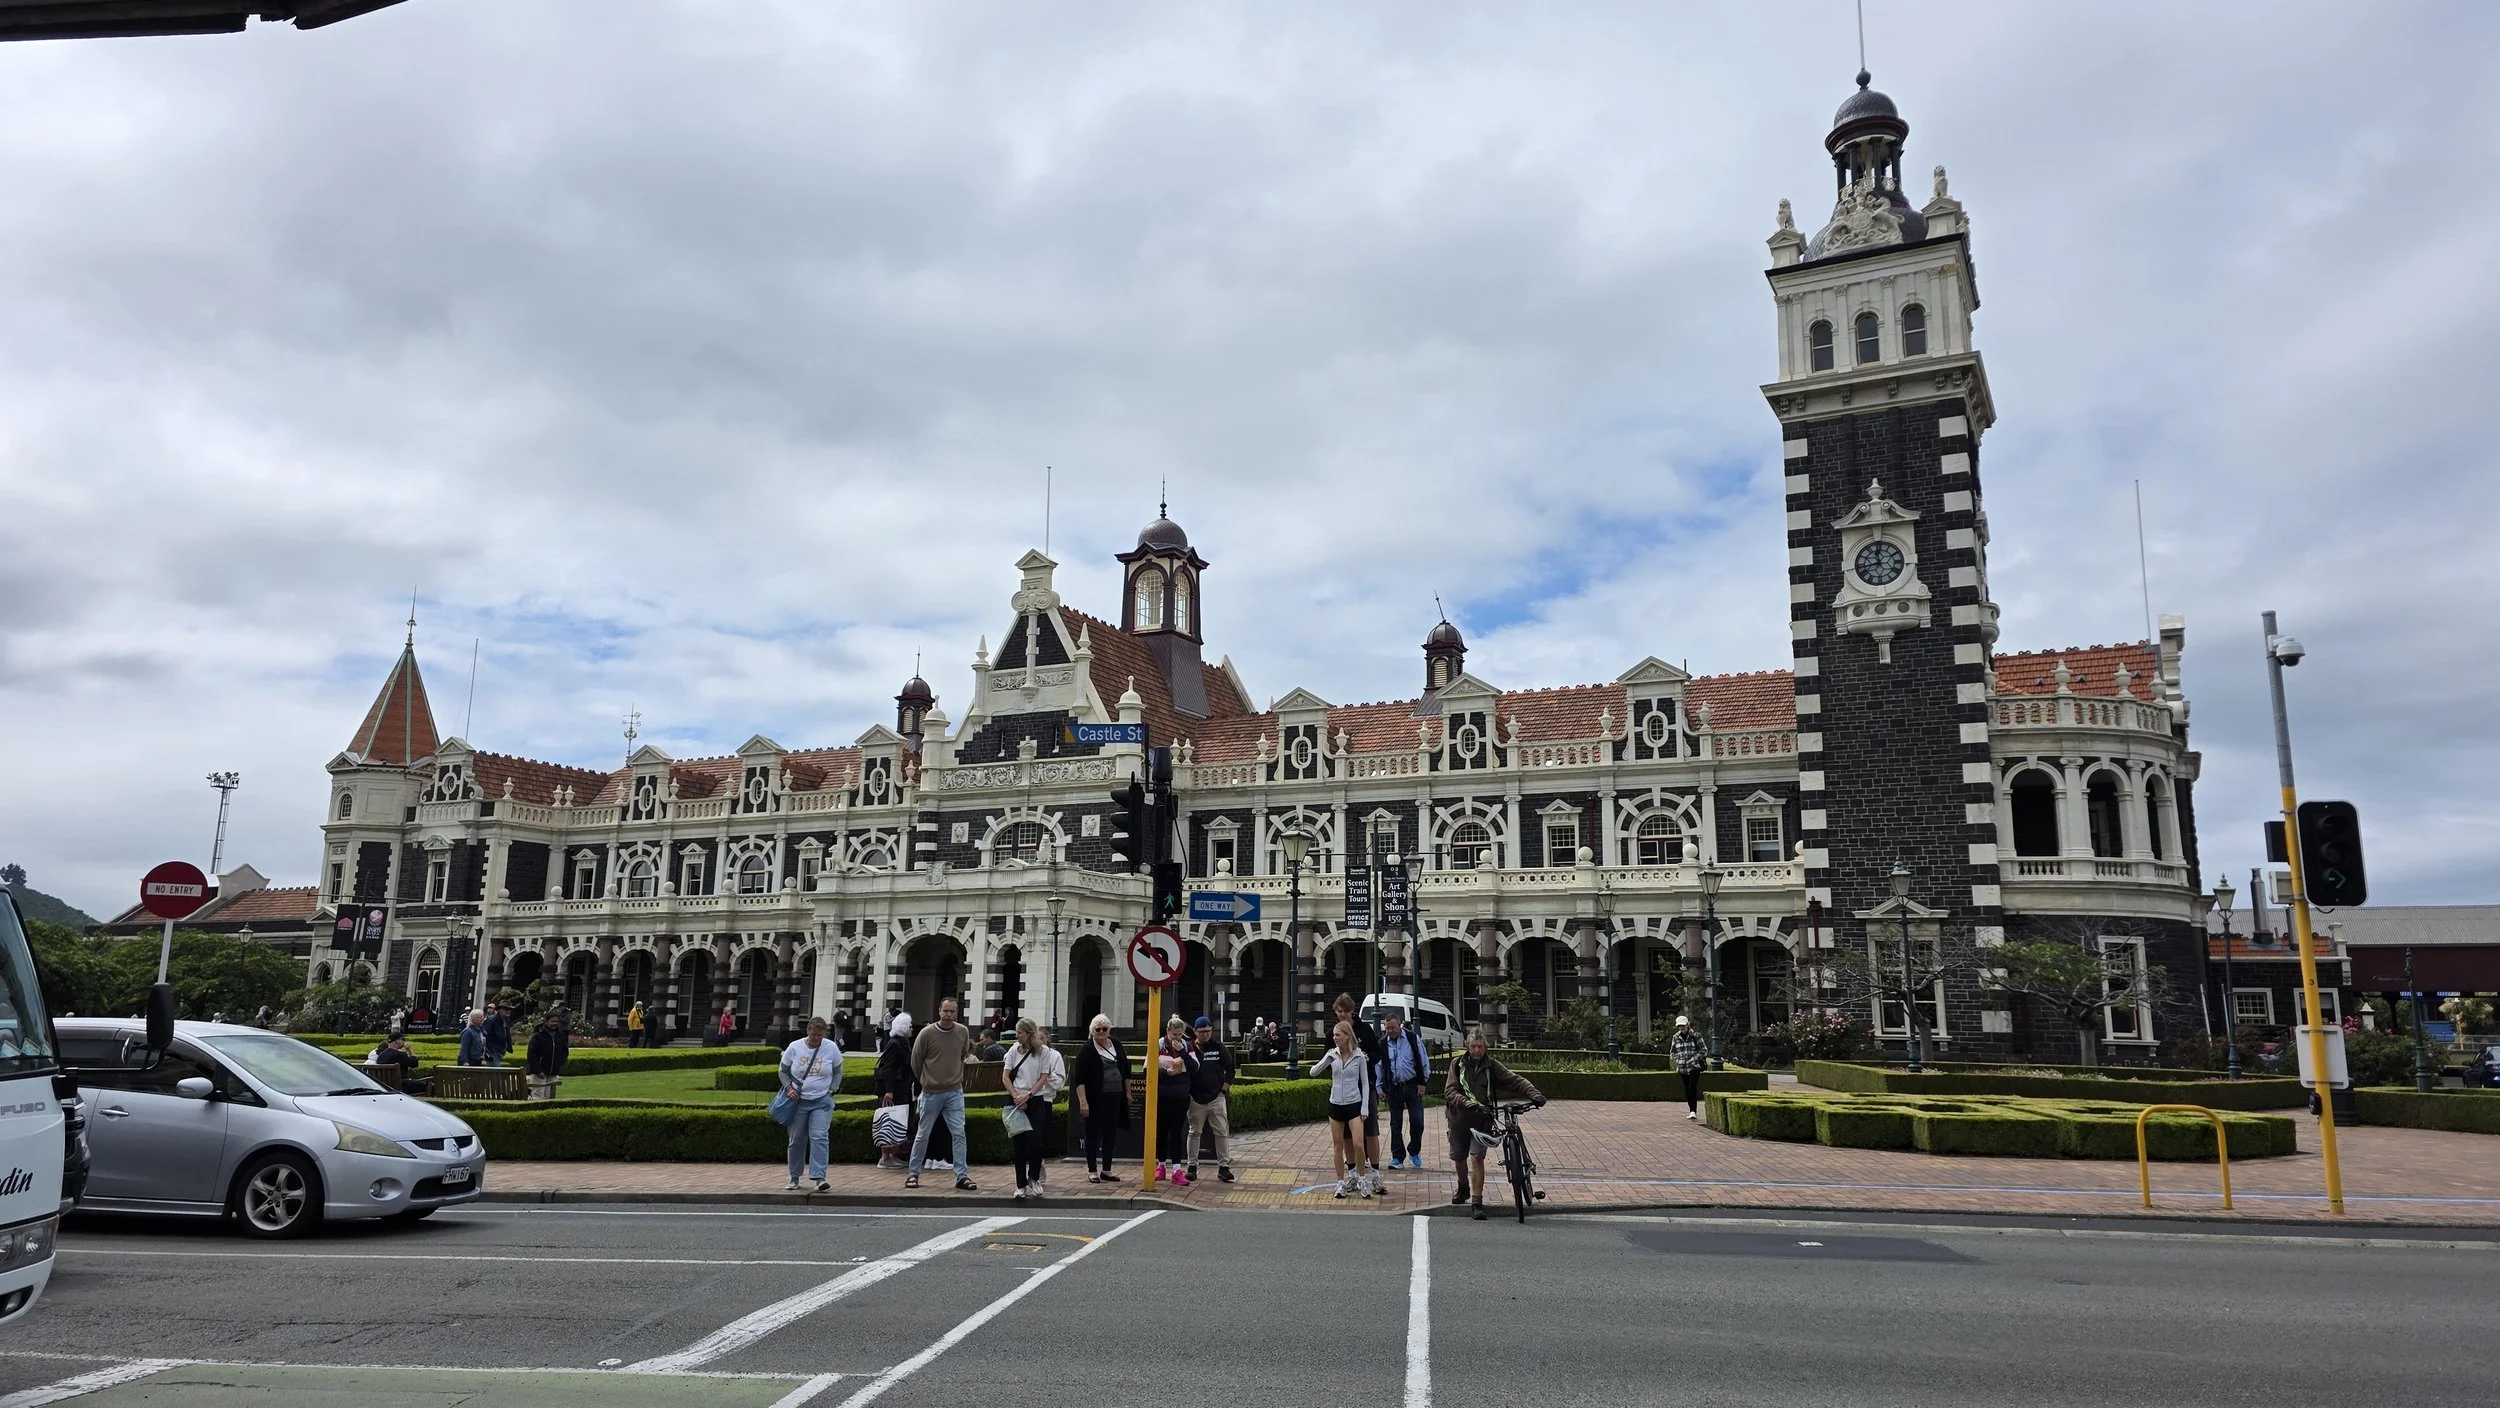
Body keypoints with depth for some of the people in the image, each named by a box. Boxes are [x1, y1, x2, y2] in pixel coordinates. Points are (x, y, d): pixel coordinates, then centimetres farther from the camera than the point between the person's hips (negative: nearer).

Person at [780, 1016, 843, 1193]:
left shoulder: (831, 1048, -3)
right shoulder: (794, 1048, -4)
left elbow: (838, 1072, 10)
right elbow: (783, 1071, 7)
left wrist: (831, 1090, -2)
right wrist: (789, 1088, -8)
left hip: (822, 1101, -1)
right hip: (798, 1100, 1)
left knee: (819, 1137, -13)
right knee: (796, 1140, 8)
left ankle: (819, 1178, -16)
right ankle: (794, 1178, 22)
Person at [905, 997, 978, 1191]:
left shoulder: (963, 1032, -2)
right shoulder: (927, 1033, -11)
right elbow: (916, 1061, 2)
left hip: (955, 1092, 2)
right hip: (931, 1093, -2)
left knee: (959, 1134, -3)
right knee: (922, 1135, 8)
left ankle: (962, 1176, 0)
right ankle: (913, 1174, 21)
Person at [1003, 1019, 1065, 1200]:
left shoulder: (1044, 1051, -1)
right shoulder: (1014, 1050, 4)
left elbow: (1043, 1078, -2)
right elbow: (1006, 1077, 3)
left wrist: (1028, 1095, -13)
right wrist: (1016, 1096, -9)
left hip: (1036, 1100, -1)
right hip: (1017, 1101, 2)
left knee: (1035, 1142, -8)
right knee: (1018, 1144, 1)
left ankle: (1034, 1179, 14)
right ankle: (1021, 1184, 10)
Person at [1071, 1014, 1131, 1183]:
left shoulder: (1116, 1045, 9)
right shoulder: (1087, 1050, -7)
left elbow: (1126, 1070, 18)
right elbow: (1080, 1079, -11)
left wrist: (1127, 1092, 15)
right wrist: (1083, 1102, -17)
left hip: (1115, 1098, 5)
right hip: (1095, 1099, -5)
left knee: (1110, 1134, 10)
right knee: (1093, 1134, 3)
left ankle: (1106, 1170, 19)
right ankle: (1092, 1171, 13)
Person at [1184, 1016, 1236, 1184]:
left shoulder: (1218, 1047, 3)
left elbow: (1230, 1067, 9)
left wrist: (1225, 1086, 1)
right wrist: (1186, 1091, -4)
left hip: (1217, 1097, 1)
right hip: (1195, 1098, -1)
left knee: (1222, 1132, -1)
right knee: (1194, 1132, 8)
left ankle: (1224, 1167, 6)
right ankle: (1192, 1167, 16)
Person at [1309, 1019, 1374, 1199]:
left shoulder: (1359, 1056, -6)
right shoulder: (1332, 1054, -1)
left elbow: (1365, 1083, -1)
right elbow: (1313, 1073, -2)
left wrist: (1365, 1108, -6)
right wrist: (1326, 1059, -16)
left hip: (1354, 1104, -3)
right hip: (1335, 1104, 3)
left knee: (1358, 1144, -10)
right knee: (1338, 1146, 8)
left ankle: (1360, 1179, 9)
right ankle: (1341, 1182, 18)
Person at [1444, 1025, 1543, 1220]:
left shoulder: (1492, 1066, -2)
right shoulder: (1457, 1065, -3)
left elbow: (1515, 1080, -9)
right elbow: (1449, 1091, -12)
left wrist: (1533, 1093, -26)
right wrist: (1464, 1102, -31)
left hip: (1482, 1119, -2)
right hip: (1459, 1118, 2)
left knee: (1477, 1157, -15)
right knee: (1459, 1157, 14)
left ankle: (1477, 1203, -10)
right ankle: (1463, 1189, 43)